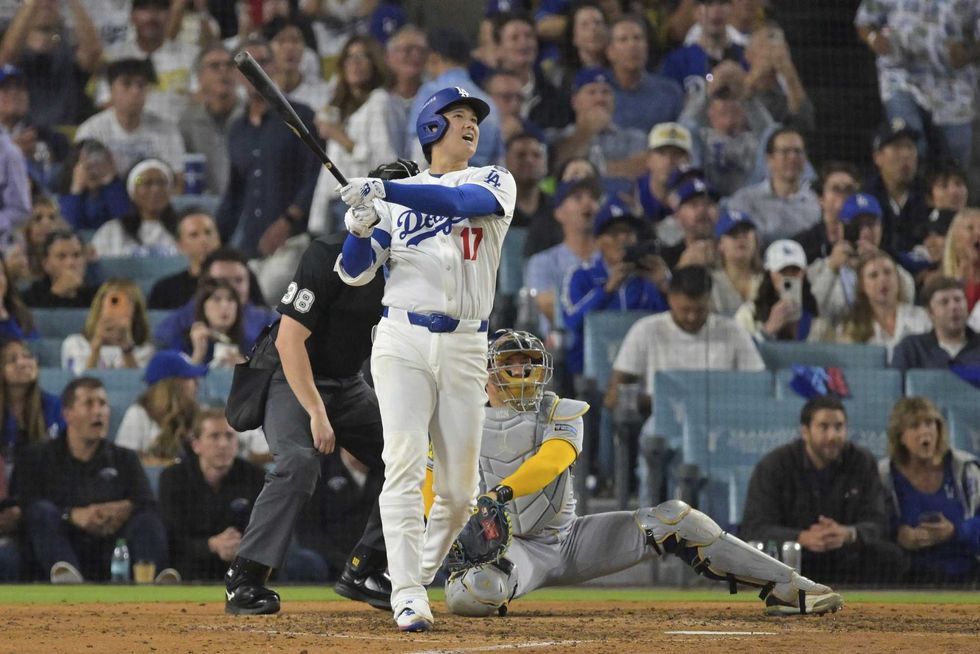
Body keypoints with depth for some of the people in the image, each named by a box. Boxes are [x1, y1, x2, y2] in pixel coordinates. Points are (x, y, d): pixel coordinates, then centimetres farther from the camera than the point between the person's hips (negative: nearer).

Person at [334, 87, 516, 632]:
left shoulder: (494, 182, 9)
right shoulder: (398, 193, 12)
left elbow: (459, 203, -15)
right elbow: (355, 273, 7)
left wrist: (383, 193, -26)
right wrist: (361, 226, -14)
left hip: (465, 348, 1)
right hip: (403, 341, -1)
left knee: (459, 489, 2)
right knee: (404, 466, -15)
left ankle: (421, 573, 24)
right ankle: (409, 597, -20)